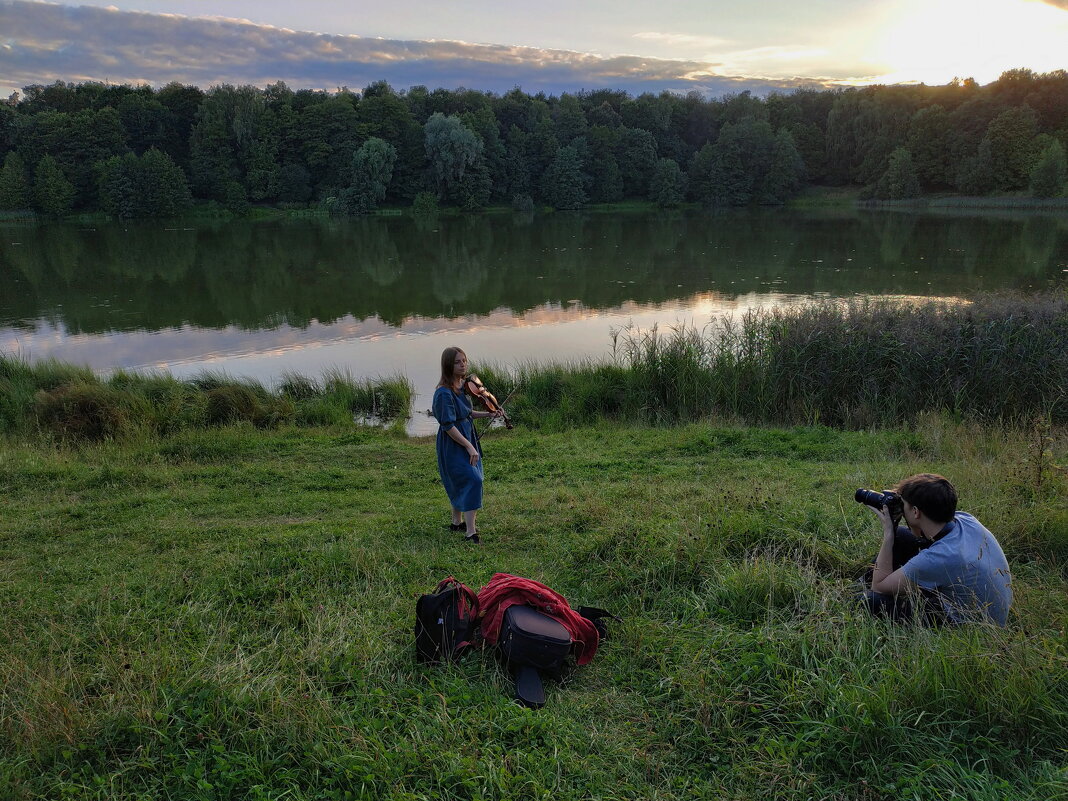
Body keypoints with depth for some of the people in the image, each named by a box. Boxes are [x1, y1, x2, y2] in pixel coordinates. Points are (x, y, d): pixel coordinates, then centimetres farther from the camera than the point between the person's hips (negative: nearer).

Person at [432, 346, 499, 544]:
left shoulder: (461, 386, 6)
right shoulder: (444, 393, -22)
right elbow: (448, 425, -24)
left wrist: (486, 414, 6)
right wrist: (469, 446, -23)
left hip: (466, 440, 9)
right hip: (453, 444, -9)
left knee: (459, 483, 19)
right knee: (473, 480, -15)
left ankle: (457, 522, 36)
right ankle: (470, 533, -13)